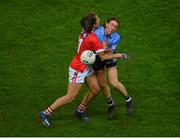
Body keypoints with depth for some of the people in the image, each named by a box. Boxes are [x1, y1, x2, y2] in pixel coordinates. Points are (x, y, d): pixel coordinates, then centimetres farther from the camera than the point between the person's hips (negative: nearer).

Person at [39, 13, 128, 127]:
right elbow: (103, 57, -21)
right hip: (78, 69, -9)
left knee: (96, 89, 10)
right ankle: (45, 113, 9)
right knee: (70, 97, -1)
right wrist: (119, 56, -12)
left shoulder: (85, 32, -4)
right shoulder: (92, 39, -29)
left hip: (86, 67, 9)